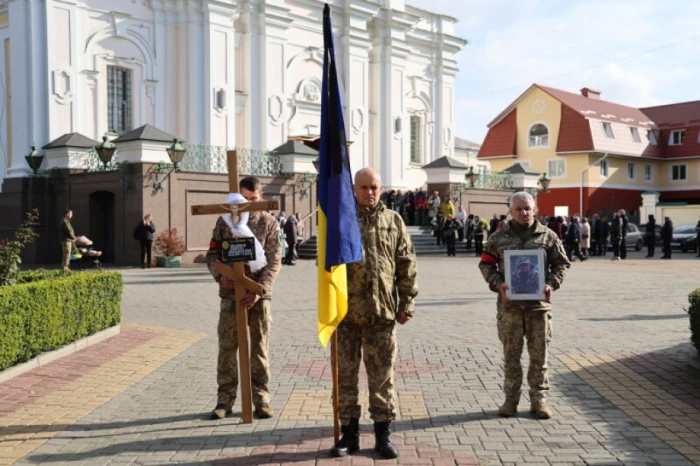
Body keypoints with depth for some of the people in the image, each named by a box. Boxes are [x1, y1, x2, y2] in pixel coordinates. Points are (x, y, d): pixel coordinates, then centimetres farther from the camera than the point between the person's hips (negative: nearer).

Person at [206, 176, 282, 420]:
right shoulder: (225, 220, 5)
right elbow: (212, 254, 7)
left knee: (260, 348, 6)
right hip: (231, 293, 1)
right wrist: (220, 275, -14)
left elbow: (273, 262, -6)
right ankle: (225, 399, 15)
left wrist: (259, 291, -17)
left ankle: (261, 399, 16)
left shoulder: (269, 222, 0)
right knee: (227, 348, 4)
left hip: (259, 294, -1)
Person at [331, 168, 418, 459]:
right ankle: (349, 433, 21)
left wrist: (406, 303, 2)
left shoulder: (393, 221, 7)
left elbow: (406, 265, 6)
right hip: (345, 312, 0)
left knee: (382, 376, 8)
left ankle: (383, 434, 20)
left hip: (382, 313, 0)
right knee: (345, 375, 8)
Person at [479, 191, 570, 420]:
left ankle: (538, 399, 18)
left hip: (539, 303, 0)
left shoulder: (548, 236, 4)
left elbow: (561, 263, 10)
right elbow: (486, 264, 8)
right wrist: (497, 284, -9)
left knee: (539, 354, 6)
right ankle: (511, 398, 18)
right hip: (509, 304, 0)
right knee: (511, 354, 8)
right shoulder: (498, 238, 4)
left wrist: (551, 284, -7)